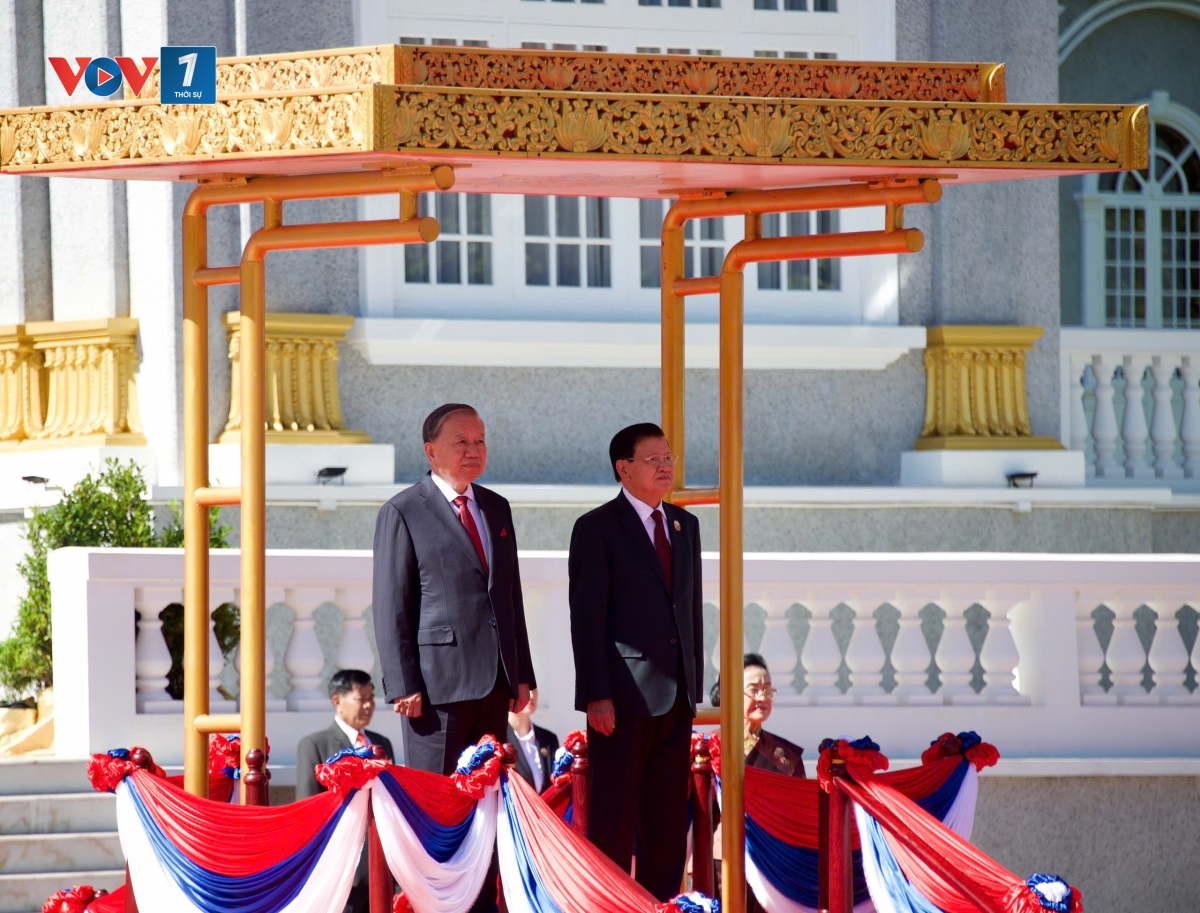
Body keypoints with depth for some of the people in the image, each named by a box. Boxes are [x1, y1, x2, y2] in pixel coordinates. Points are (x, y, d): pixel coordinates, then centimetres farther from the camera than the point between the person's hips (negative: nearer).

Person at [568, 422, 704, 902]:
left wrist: (694, 680, 11)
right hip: (624, 696, -6)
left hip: (675, 695, 6)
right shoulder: (597, 529, -6)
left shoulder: (684, 525, 14)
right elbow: (586, 617, -10)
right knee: (615, 814, -2)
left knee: (668, 815, 9)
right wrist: (597, 696, -16)